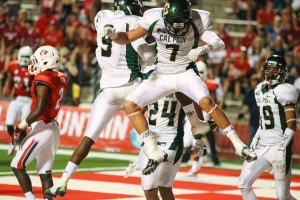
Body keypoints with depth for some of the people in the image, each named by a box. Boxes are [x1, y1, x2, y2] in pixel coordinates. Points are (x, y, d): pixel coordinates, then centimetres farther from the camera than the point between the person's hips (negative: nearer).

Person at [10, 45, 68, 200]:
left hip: (41, 129, -8)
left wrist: (20, 128, -16)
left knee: (17, 166, -1)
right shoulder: (61, 79, 8)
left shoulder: (43, 80, -16)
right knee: (45, 172, 10)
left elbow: (39, 109, -21)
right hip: (53, 128, 8)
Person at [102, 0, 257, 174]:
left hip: (186, 74, -3)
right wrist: (114, 34, -26)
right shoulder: (154, 20, -13)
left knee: (206, 102, -28)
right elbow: (128, 38, -5)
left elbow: (219, 43, -26)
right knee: (130, 104, -12)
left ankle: (238, 144, -18)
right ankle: (154, 153, -7)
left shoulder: (196, 22, -17)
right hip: (162, 76, 3)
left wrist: (203, 49, -47)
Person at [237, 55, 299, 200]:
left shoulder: (283, 91, -11)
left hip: (279, 146, -8)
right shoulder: (260, 90, 12)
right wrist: (256, 138, 14)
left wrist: (282, 149, -23)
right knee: (243, 184, 2)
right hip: (261, 146, 8)